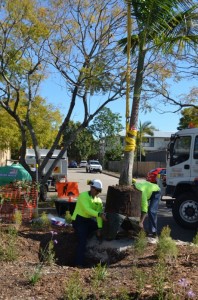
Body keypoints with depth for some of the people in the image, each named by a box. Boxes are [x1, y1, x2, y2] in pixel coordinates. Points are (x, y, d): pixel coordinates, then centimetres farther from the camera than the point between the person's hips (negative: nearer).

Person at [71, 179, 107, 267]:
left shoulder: (99, 200, 4)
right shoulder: (83, 195, -16)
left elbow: (99, 215, -7)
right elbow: (87, 209, -31)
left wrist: (99, 228, -19)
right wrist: (100, 214, -43)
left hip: (88, 220, 7)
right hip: (79, 220, -7)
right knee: (82, 240, -18)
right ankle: (79, 263, -13)